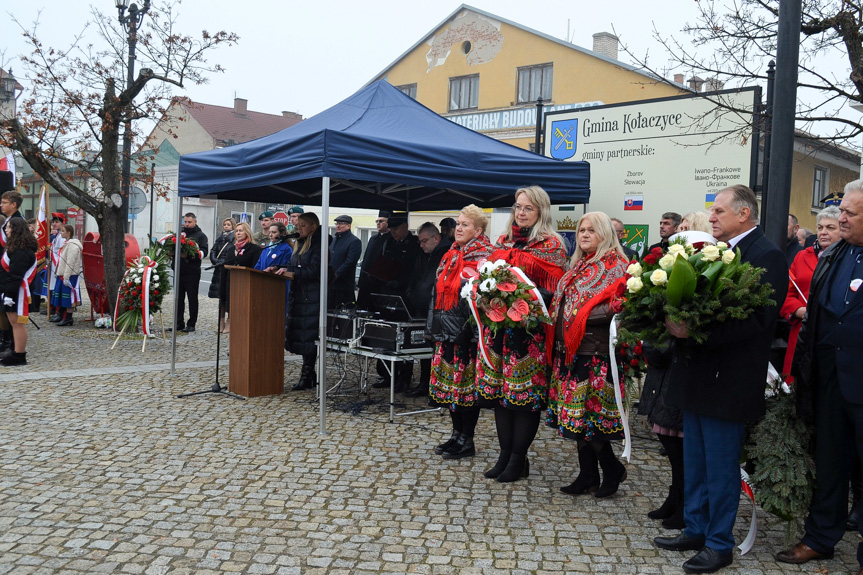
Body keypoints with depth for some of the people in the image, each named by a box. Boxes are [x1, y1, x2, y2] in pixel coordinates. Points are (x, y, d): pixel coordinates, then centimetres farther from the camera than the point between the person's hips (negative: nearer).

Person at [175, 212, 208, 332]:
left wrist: (188, 255, -25)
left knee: (192, 298, 1)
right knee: (179, 297, 7)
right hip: (179, 271, 4)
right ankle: (179, 323, 14)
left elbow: (203, 252, -10)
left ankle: (191, 324, 6)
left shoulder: (201, 236, 3)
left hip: (192, 272, -4)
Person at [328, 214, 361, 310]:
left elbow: (350, 262, -15)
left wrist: (335, 275, -18)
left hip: (344, 285, -8)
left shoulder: (354, 241, -7)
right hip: (330, 284, 8)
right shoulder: (334, 239, 18)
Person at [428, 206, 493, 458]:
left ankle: (466, 440, 9)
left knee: (466, 383, -1)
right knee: (450, 381, 11)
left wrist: (474, 332, -20)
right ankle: (457, 434, 23)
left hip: (467, 332, -8)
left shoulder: (482, 259, -9)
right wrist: (436, 326, 17)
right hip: (448, 330, 8)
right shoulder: (451, 255, 15)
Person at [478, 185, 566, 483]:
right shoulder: (503, 241, 16)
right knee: (498, 390, 8)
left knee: (526, 392, -1)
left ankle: (518, 459, 10)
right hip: (499, 323, 6)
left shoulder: (550, 245, -2)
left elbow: (554, 290, -7)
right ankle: (505, 453, 19)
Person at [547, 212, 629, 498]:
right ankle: (588, 474, 20)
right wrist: (554, 311, 11)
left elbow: (618, 305, -17)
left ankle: (613, 468, 14)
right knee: (577, 415, 10)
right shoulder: (578, 265, 18)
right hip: (570, 348, 8)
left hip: (595, 350, -8)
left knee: (587, 414, -5)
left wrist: (582, 316, -22)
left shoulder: (616, 265, -6)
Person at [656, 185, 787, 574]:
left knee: (721, 466, 4)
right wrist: (678, 322, -6)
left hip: (726, 381, -8)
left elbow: (757, 321, -24)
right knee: (694, 463, 18)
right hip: (696, 376, 8)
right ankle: (695, 530, 33)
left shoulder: (766, 256, -14)